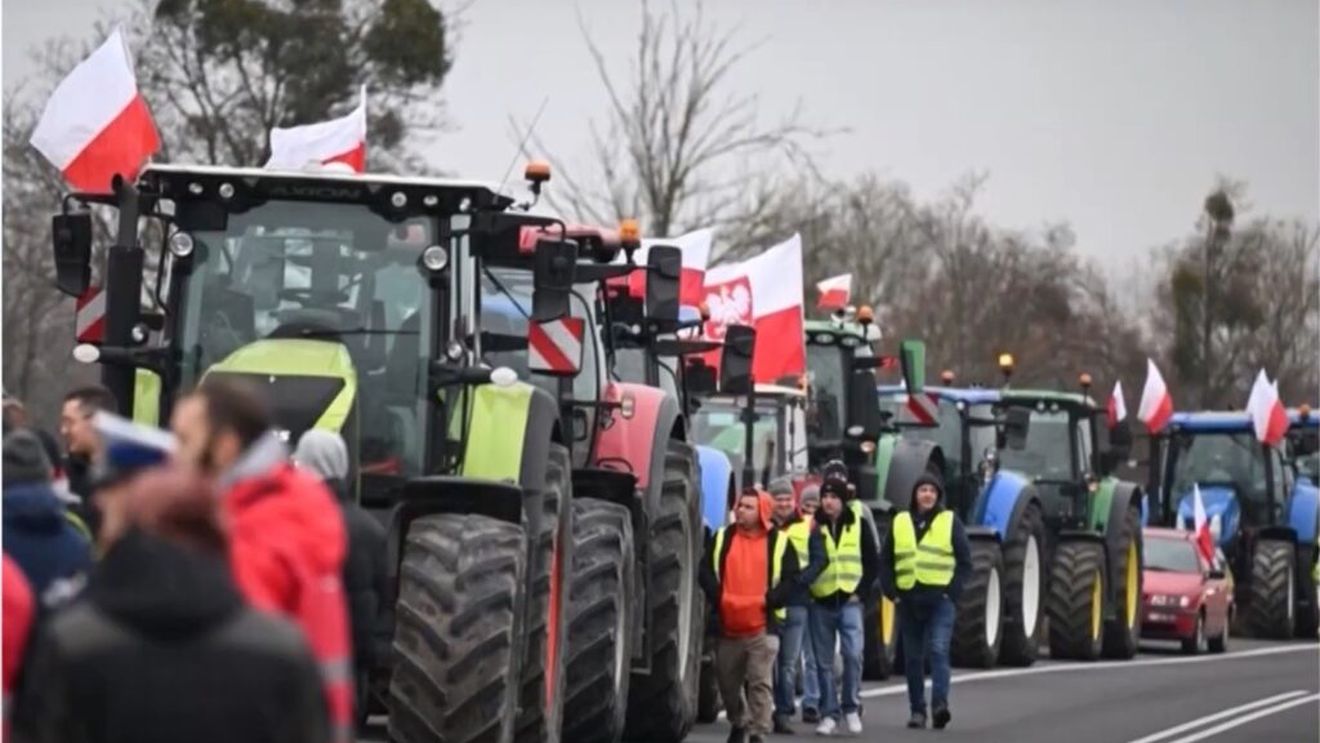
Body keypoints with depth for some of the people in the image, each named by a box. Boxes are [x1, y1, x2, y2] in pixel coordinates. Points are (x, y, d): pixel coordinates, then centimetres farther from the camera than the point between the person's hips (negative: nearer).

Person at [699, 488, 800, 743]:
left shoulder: (779, 542, 3)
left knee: (760, 683, -9)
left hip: (763, 627, -3)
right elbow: (706, 571, 5)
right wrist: (720, 597, -11)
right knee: (727, 682, 14)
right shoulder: (722, 538, 10)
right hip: (727, 625, 3)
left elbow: (791, 579, -1)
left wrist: (766, 600, -14)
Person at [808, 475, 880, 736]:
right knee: (824, 662, 3)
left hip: (850, 601, -1)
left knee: (853, 654, -15)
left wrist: (861, 591, -3)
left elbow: (872, 563, 7)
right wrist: (807, 591, -3)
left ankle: (851, 707, -1)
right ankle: (829, 713, 11)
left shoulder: (859, 524, 3)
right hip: (820, 602, 1)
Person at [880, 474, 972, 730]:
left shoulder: (950, 522, 3)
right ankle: (917, 710, 13)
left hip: (940, 600, -3)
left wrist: (952, 591, -8)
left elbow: (965, 562, 2)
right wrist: (892, 592, 1)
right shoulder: (900, 523, 10)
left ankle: (940, 703, -24)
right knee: (913, 658, 7)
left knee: (938, 650, -17)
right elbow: (886, 561, 12)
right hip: (909, 601, 3)